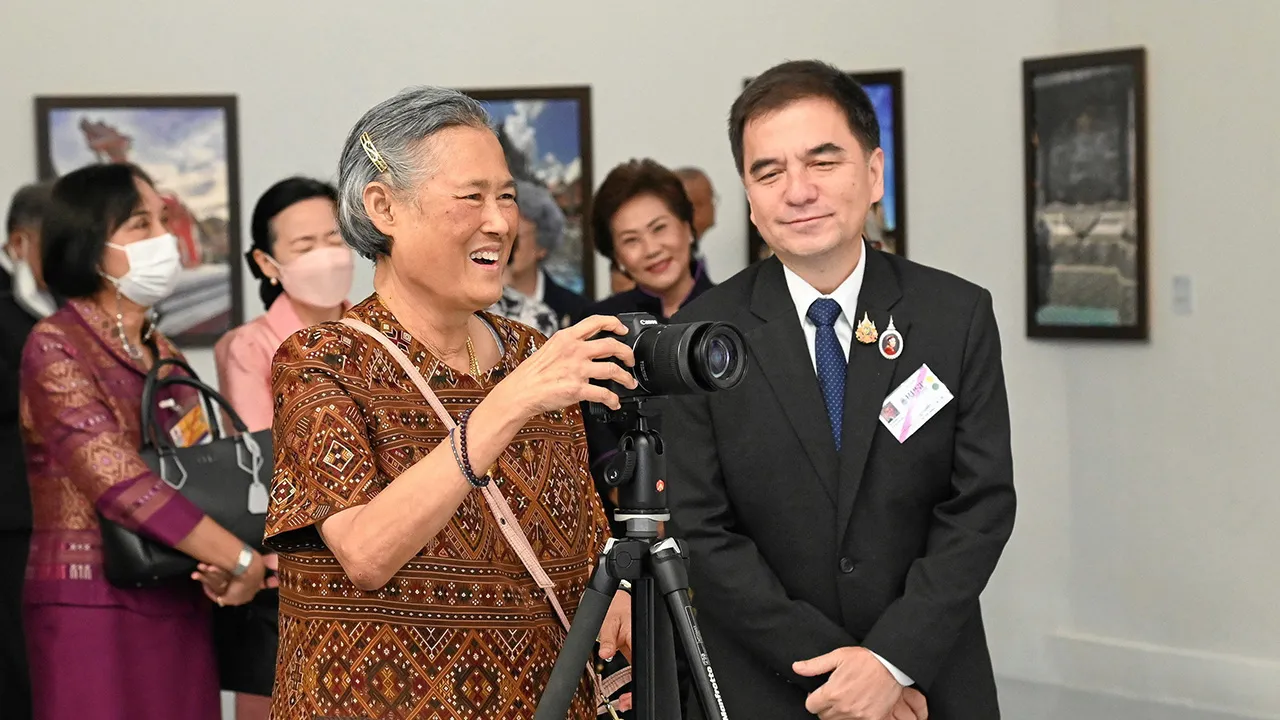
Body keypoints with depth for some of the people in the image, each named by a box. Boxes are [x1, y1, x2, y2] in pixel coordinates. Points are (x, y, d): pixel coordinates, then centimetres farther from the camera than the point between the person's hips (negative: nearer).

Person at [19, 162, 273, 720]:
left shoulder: (164, 355, 14)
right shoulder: (55, 347, -9)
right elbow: (120, 481, -19)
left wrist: (221, 564, -11)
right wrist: (244, 561, -19)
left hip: (179, 605, 6)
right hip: (93, 606, -6)